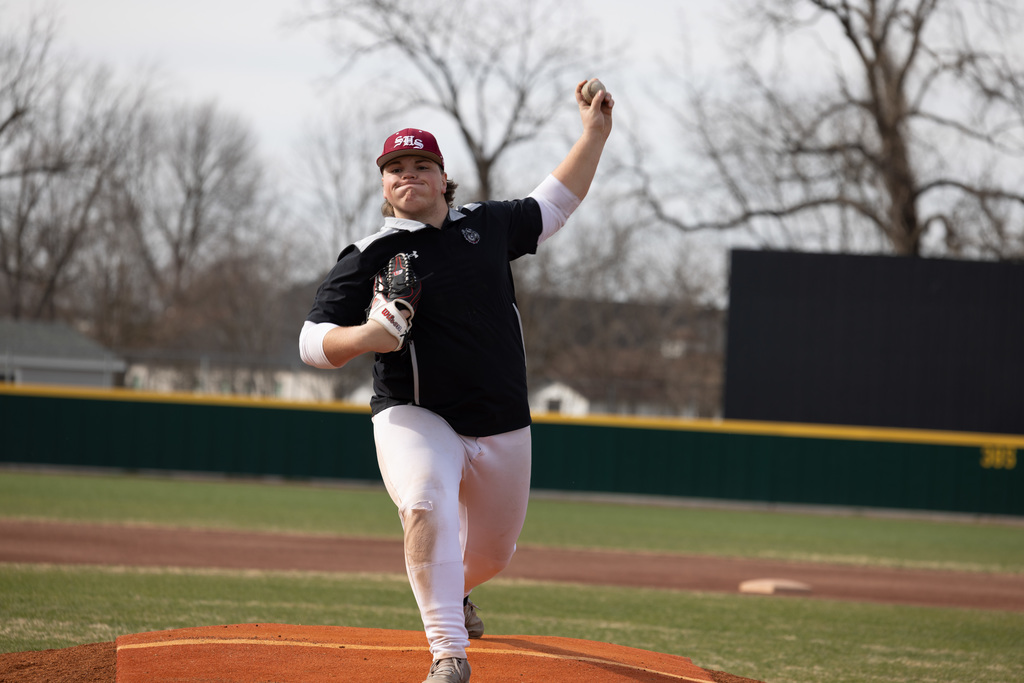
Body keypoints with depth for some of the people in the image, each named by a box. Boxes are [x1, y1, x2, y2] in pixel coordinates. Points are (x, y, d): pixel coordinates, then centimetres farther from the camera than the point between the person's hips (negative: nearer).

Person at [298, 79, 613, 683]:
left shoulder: (487, 226, 8)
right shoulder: (369, 258, -4)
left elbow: (552, 207, 25)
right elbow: (313, 342, -8)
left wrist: (595, 133, 21)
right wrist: (364, 337, -29)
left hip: (503, 427, 5)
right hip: (415, 417, -5)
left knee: (492, 552, 17)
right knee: (427, 505, -35)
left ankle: (454, 592, 56)